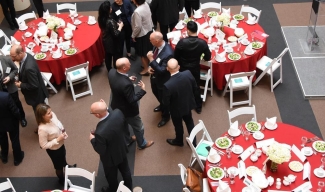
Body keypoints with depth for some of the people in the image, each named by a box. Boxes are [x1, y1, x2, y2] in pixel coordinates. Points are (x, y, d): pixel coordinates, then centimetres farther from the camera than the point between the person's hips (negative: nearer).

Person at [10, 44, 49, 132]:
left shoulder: (29, 67, -40)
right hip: (36, 93, 9)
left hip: (36, 94, -9)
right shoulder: (26, 56, -11)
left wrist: (21, 85, -19)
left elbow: (34, 86, -31)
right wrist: (20, 80, -5)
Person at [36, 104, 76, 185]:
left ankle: (66, 167, 72)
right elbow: (44, 146, -30)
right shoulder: (42, 129, -42)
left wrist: (64, 131, -14)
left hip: (61, 144, 6)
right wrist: (57, 140, -31)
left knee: (63, 157, 38)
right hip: (54, 150, -6)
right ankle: (62, 180, 54)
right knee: (59, 166, 23)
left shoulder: (52, 115, -23)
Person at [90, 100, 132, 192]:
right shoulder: (118, 112, -29)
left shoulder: (100, 132, -45)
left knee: (111, 176, 28)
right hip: (122, 150, 6)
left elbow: (100, 150, -26)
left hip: (110, 158, -5)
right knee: (125, 170, 32)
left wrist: (92, 139, -9)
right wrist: (106, 108, -5)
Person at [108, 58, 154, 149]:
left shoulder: (111, 72, -19)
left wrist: (127, 79, 3)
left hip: (116, 107, 7)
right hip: (127, 111, -7)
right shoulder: (126, 84, -42)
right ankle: (142, 144, 47)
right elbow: (132, 100, -29)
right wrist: (143, 90, -21)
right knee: (138, 128, 22)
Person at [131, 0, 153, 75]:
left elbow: (138, 27, -26)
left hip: (142, 35, -8)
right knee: (148, 51, 24)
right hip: (149, 31, 8)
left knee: (143, 53, 11)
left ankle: (146, 69, 26)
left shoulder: (137, 11, -32)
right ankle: (147, 64, 43)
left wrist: (133, 36, -10)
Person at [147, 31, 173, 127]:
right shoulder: (157, 46, -14)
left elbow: (161, 70, -34)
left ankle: (165, 116, 44)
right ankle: (162, 106, 63)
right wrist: (150, 67, -12)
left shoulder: (168, 53, -39)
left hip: (162, 80, -8)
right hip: (154, 76, 8)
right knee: (156, 93, 32)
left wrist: (151, 59, -37)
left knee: (163, 97, 17)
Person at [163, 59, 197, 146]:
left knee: (178, 125, 25)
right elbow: (195, 87, -7)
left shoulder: (168, 85, -38)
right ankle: (193, 141, 48)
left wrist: (170, 105, 1)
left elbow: (166, 102, -23)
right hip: (188, 104, 4)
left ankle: (179, 141, 53)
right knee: (189, 122, 30)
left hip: (176, 109, -4)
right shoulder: (188, 74, -26)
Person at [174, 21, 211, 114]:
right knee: (196, 87, 21)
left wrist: (180, 62, 8)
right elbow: (208, 57, -8)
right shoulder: (202, 43, -21)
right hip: (195, 68, 1)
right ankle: (198, 107, 34)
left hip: (183, 68, -1)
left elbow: (175, 56, -13)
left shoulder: (182, 42, -26)